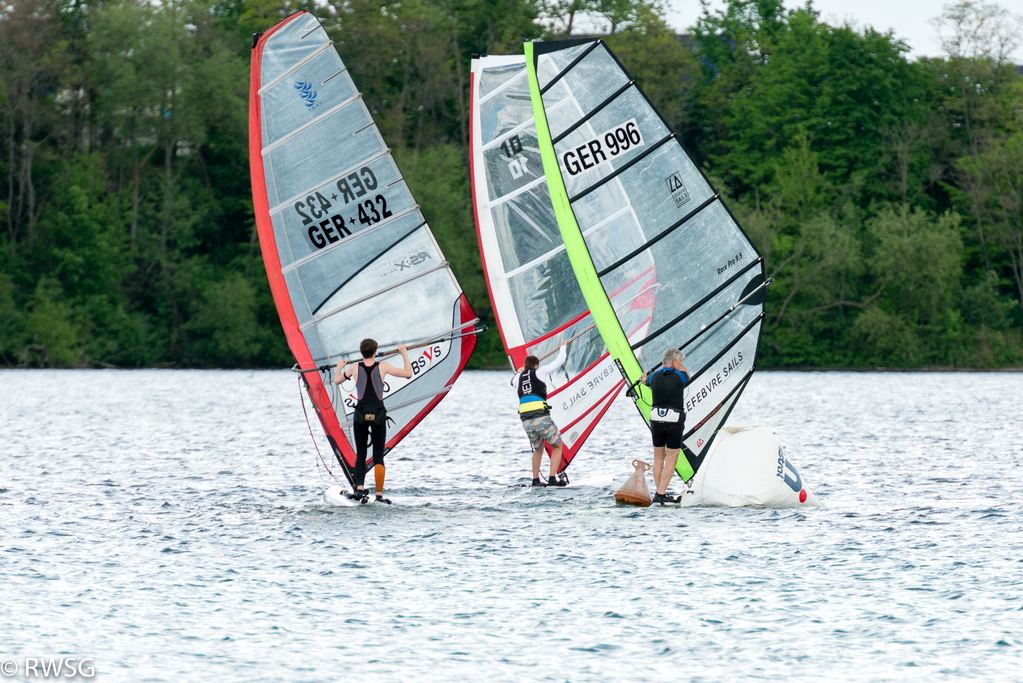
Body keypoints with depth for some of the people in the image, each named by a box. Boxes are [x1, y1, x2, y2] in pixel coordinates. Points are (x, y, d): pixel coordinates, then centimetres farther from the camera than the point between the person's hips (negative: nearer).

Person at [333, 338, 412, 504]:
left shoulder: (354, 368, 2)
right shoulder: (383, 367, -2)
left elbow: (336, 380, 18)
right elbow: (408, 373, 6)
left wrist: (339, 368, 38)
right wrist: (405, 354, 19)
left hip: (361, 414, 1)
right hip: (378, 415, -1)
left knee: (360, 455, 11)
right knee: (378, 456, 5)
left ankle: (360, 489, -6)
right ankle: (379, 495, 1)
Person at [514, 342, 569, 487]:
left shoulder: (519, 377, 20)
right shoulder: (539, 372, 7)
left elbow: (513, 382, 47)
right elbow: (559, 361, 15)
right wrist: (563, 347, 33)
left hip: (526, 421, 5)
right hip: (541, 418, -5)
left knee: (538, 449, 25)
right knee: (557, 445, 8)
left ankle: (535, 480, 21)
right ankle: (553, 479, -5)